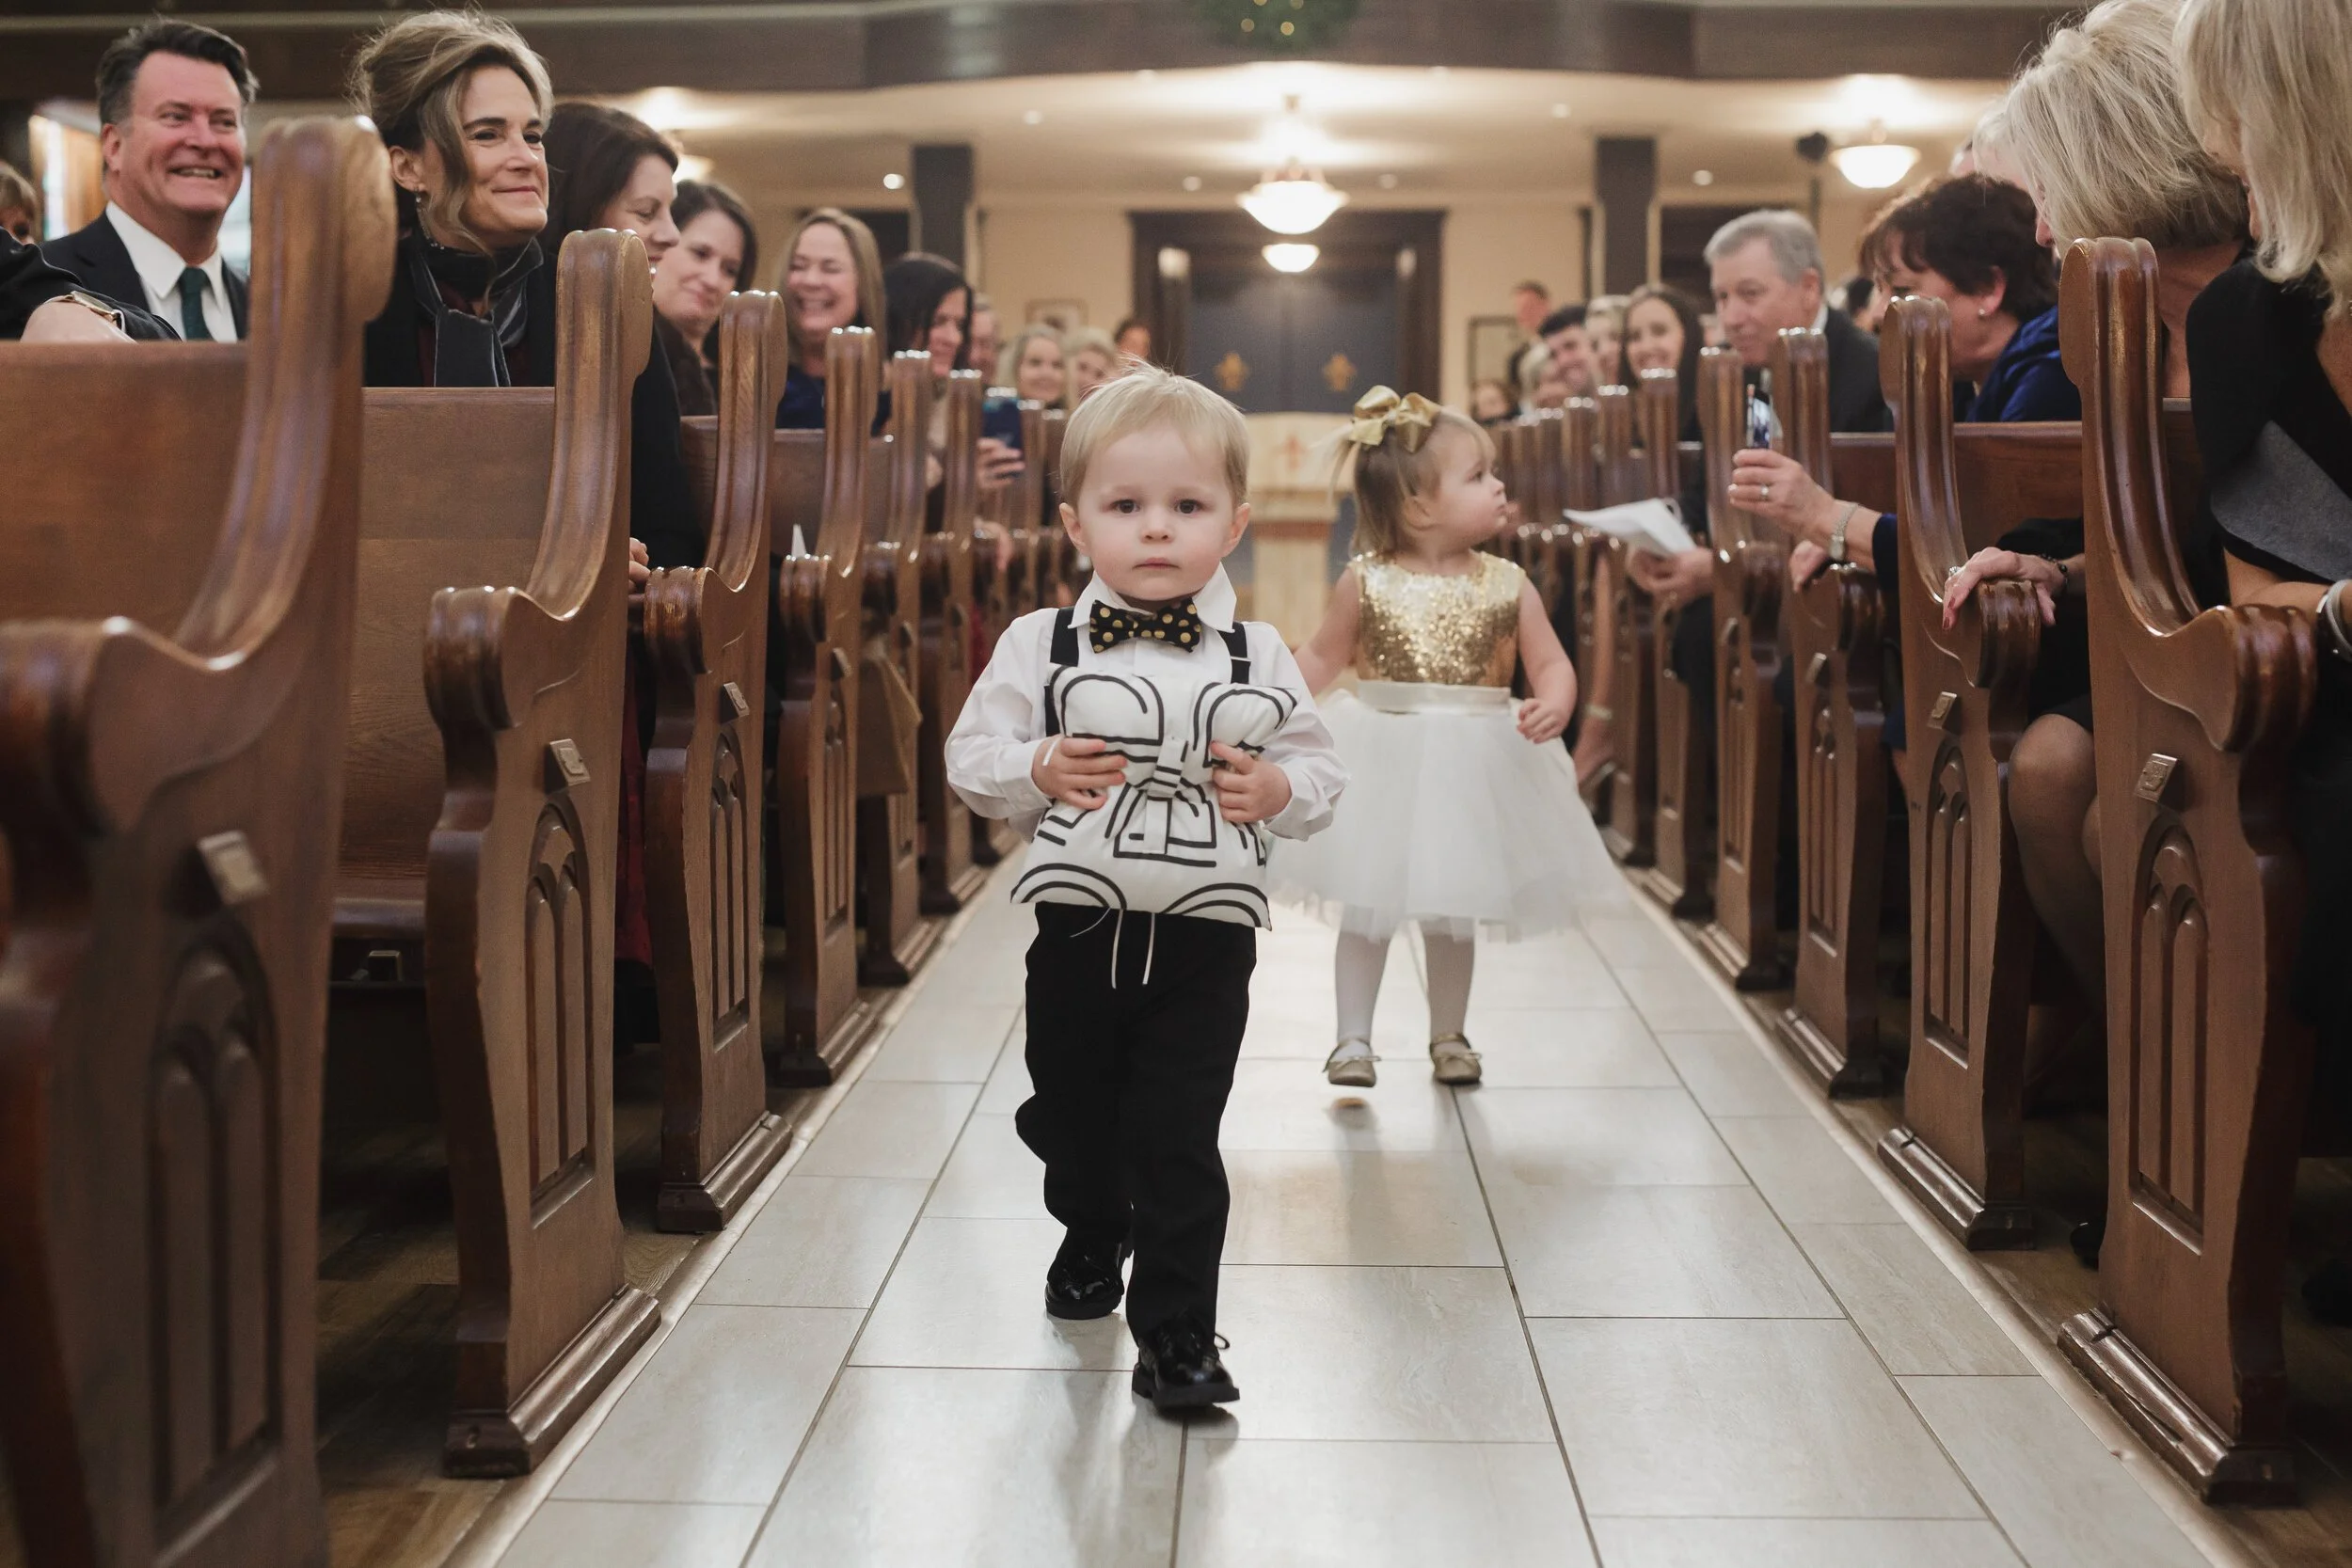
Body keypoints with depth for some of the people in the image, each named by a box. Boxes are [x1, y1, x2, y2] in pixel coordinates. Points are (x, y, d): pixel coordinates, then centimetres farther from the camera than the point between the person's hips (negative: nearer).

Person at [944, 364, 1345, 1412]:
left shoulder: (1257, 655, -3)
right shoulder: (1039, 645, -3)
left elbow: (1322, 773, 2)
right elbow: (971, 757, 0)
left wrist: (1276, 791, -19)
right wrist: (1039, 770, -19)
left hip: (1204, 939, -2)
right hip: (1078, 926, 2)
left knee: (1176, 1138, -2)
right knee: (1072, 1116, 19)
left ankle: (1177, 1334, 11)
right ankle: (1091, 1236, 50)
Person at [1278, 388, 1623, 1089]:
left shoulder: (1507, 585, -5)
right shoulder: (1367, 582, -8)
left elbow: (1551, 663, -3)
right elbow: (1320, 657, 4)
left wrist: (1553, 704, -24)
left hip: (1472, 770, 1)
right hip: (1382, 766, -1)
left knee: (1454, 912, 13)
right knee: (1366, 908, 5)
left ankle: (1448, 1037, 29)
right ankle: (1353, 1039, 16)